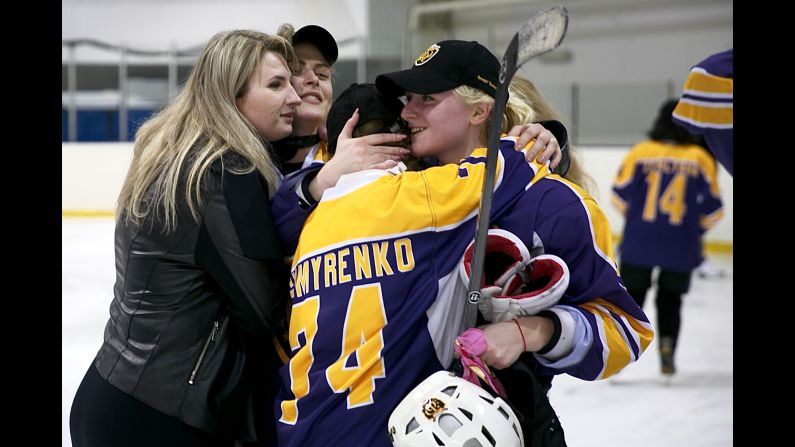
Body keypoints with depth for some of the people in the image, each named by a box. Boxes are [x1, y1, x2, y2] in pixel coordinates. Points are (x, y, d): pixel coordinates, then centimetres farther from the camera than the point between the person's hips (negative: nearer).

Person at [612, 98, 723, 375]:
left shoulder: (640, 152, -5)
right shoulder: (701, 159, -3)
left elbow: (620, 195, 0)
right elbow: (712, 207, 0)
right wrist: (696, 228, 19)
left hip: (639, 243, 0)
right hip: (680, 248, 0)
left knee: (632, 294, 13)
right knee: (670, 300, 18)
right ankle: (667, 349, 7)